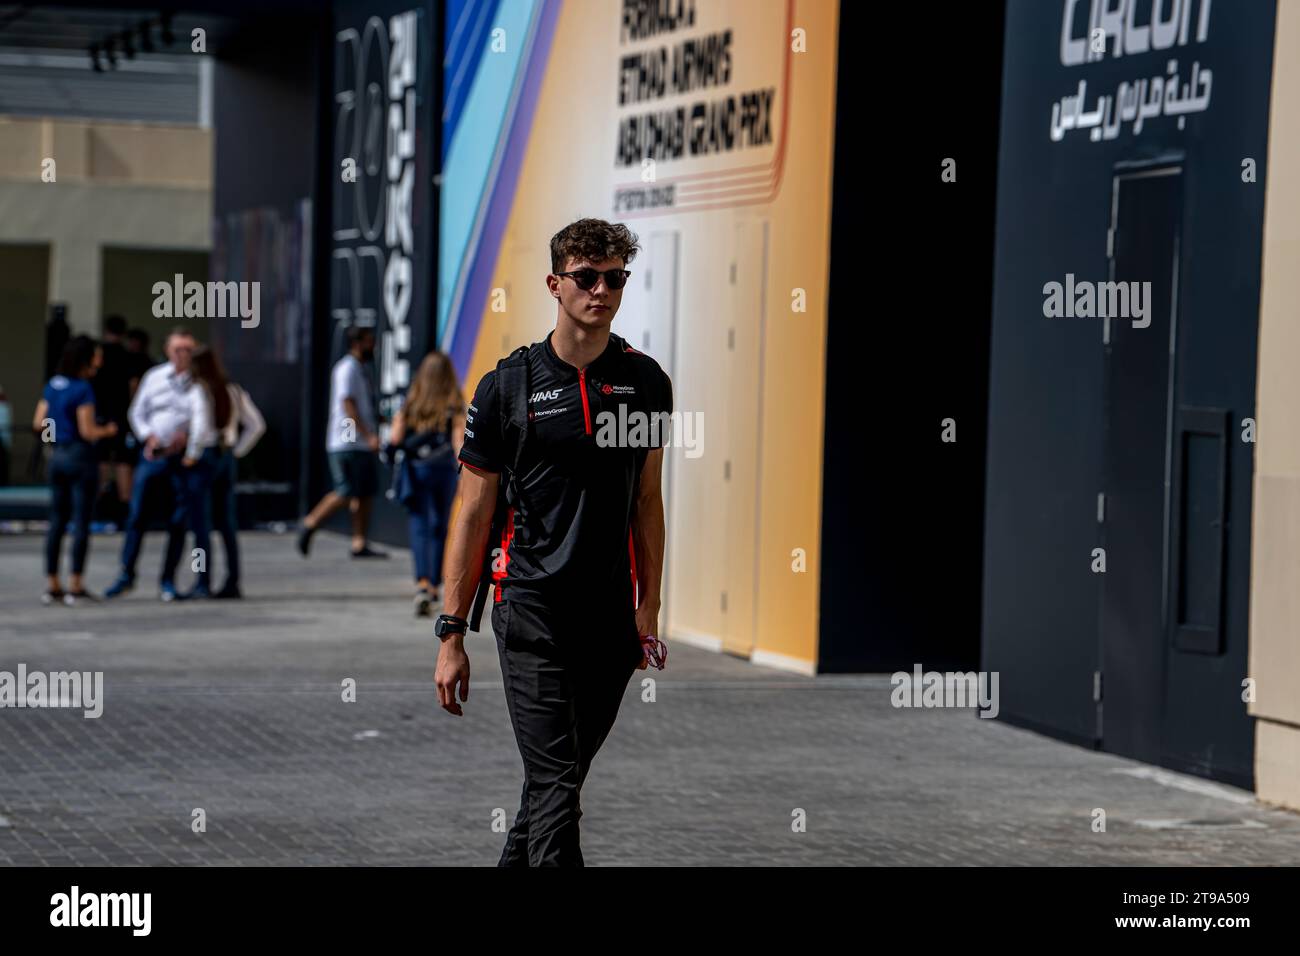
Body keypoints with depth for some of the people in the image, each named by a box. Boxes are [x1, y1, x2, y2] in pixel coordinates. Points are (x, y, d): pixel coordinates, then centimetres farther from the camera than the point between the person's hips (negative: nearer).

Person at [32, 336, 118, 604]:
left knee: (57, 521, 11)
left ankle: (52, 585, 12)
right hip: (80, 456, -7)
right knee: (81, 522, -1)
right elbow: (87, 431, -17)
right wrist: (108, 430, 1)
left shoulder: (52, 385, 7)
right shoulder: (83, 389, -15)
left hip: (57, 457, 7)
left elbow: (38, 424, 9)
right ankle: (75, 586, -1)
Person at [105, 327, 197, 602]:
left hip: (183, 456, -2)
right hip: (153, 454, 2)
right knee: (137, 515, 1)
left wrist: (187, 433, -13)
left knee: (178, 522, 1)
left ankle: (168, 579, 12)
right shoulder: (154, 377, 6)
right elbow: (136, 412, 13)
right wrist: (149, 435, -3)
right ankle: (126, 575, 9)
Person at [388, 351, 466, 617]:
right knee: (440, 528, 16)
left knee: (420, 527, -3)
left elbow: (395, 440, -4)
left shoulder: (410, 404, 0)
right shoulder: (455, 407, -4)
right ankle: (434, 586, 25)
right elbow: (459, 443, -12)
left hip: (415, 469, 0)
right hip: (444, 470, 0)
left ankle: (423, 584, -25)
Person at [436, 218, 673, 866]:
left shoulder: (646, 382, 8)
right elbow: (473, 514, 0)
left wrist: (648, 610, 11)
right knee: (556, 788, -11)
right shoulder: (508, 386, -2)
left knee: (560, 780, 12)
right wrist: (451, 633, -3)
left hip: (611, 616, 4)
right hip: (532, 610, -4)